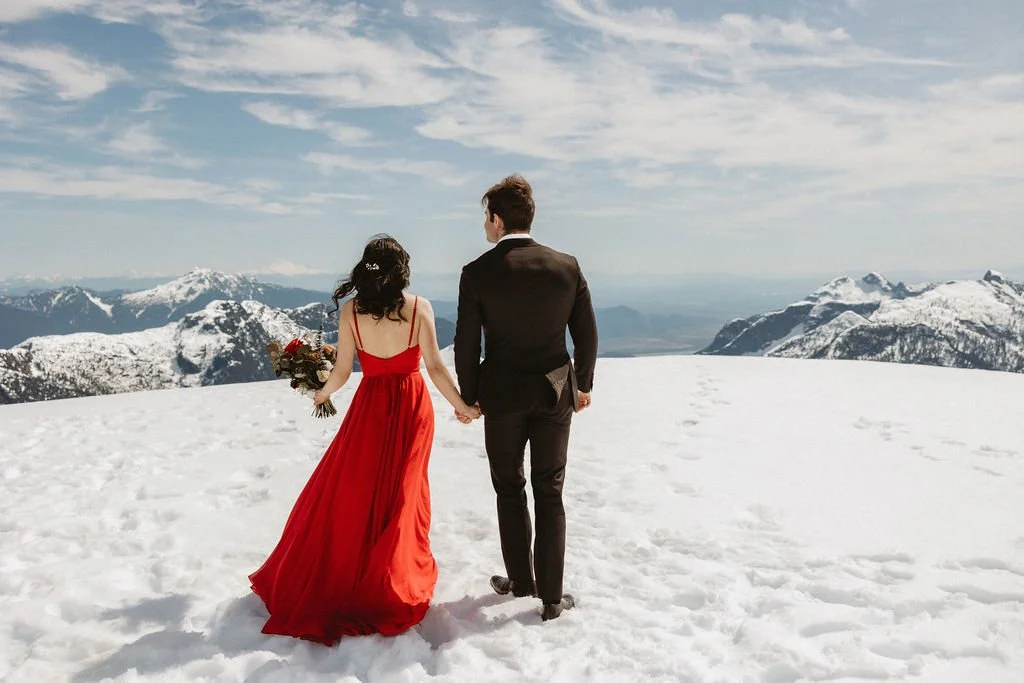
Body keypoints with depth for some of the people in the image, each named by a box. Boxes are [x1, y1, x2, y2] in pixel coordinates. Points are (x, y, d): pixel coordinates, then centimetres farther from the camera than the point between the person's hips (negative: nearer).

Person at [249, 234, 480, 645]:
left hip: (371, 406, 0)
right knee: (402, 492, 14)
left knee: (349, 492, 13)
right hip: (413, 406, 0)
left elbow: (342, 372, -5)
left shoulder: (350, 310, -7)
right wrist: (462, 406, -1)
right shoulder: (419, 307, -9)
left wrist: (322, 394, 16)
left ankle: (330, 578, 23)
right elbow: (435, 366, -12)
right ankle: (394, 582, 24)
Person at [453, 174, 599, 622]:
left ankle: (521, 579, 29)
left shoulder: (478, 273, -11)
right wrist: (583, 384, 15)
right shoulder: (567, 266, -4)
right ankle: (551, 596, 17)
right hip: (555, 392, 2)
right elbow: (586, 333, 1)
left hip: (502, 396, -2)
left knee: (509, 490, 17)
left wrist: (468, 396, 6)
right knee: (549, 493, 11)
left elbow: (466, 343, -7)